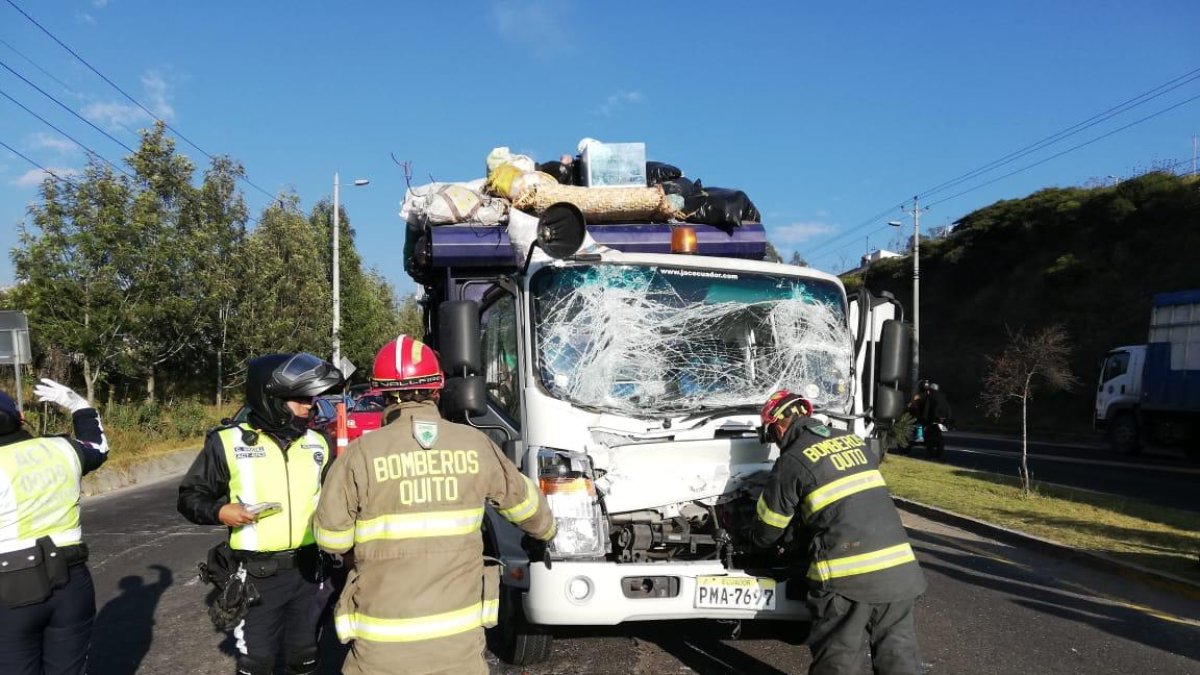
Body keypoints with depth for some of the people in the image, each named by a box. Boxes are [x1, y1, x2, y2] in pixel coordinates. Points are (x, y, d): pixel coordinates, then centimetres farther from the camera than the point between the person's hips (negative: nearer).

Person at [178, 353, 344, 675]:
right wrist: (219, 512, -17)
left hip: (309, 570, 3)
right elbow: (190, 496, 0)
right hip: (256, 575, -3)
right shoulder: (228, 442, -7)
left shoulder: (318, 443, 5)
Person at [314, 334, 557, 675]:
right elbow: (522, 500, 12)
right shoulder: (475, 445, -3)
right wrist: (545, 528, 34)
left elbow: (331, 539, -3)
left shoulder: (361, 454, -12)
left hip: (385, 642, -1)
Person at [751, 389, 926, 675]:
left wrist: (756, 542, 29)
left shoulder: (792, 461, -3)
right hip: (900, 568, 6)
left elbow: (766, 532, 5)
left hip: (847, 576, -6)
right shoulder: (853, 440, 15)